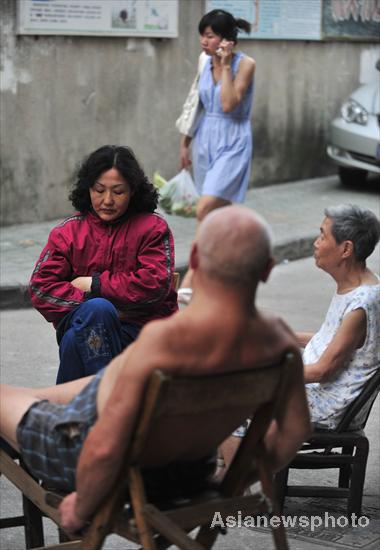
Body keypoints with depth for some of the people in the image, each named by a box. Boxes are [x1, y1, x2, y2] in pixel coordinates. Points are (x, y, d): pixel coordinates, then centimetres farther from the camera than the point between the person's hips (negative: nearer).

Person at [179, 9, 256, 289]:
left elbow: (229, 104, -22)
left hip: (232, 143, -6)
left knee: (206, 208, -20)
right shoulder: (206, 62, 6)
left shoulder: (245, 64, -11)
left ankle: (194, 272, -12)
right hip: (206, 140, 6)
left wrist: (225, 65, -18)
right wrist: (185, 141, 18)